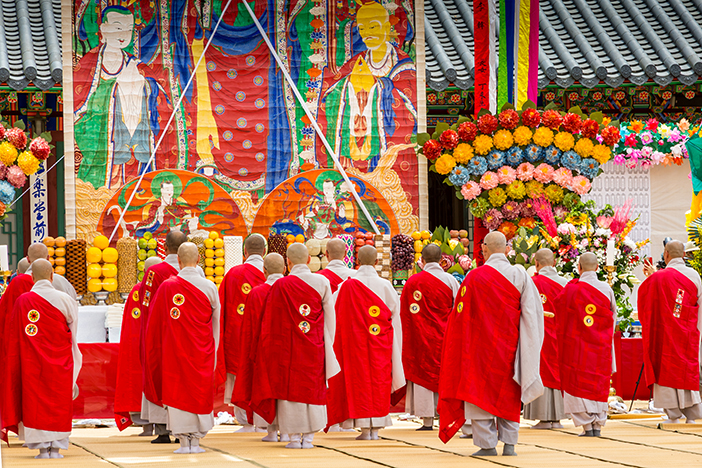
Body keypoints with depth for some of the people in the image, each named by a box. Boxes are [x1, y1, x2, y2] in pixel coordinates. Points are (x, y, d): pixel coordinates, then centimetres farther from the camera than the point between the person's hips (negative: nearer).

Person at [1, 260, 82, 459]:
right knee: (59, 402, 7)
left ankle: (42, 448, 1)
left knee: (35, 402, 4)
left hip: (32, 362, 0)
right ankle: (56, 447, 3)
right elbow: (73, 334, 4)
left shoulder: (22, 301, -5)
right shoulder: (65, 300, -4)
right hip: (60, 361, 0)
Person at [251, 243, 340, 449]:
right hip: (314, 346, 2)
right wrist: (327, 345, 13)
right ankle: (309, 437, 7)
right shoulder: (322, 282, -2)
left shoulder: (281, 285, -7)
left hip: (287, 345, -2)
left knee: (290, 387, 5)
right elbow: (330, 317, 3)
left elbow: (272, 321, -2)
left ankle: (294, 437, 2)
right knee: (313, 387, 9)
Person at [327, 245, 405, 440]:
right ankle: (376, 427, 7)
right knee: (379, 380, 7)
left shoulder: (347, 286, -6)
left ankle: (364, 428, 0)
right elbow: (395, 316, 3)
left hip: (355, 339, -1)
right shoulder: (385, 286, -4)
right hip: (381, 343, 1)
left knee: (359, 380, 3)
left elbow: (336, 316, 0)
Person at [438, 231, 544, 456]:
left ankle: (487, 444, 1)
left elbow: (461, 314, -6)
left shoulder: (475, 277, -10)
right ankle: (509, 443, 9)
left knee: (480, 391, 4)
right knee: (508, 392, 12)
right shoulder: (521, 276, -1)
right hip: (509, 343, 3)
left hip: (481, 343, -3)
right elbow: (532, 312, 0)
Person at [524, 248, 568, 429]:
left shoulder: (532, 283, -9)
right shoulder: (565, 283, 1)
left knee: (541, 373, 1)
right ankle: (557, 418, 10)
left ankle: (544, 417, -2)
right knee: (559, 373, 10)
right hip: (560, 335, 3)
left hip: (539, 335, -3)